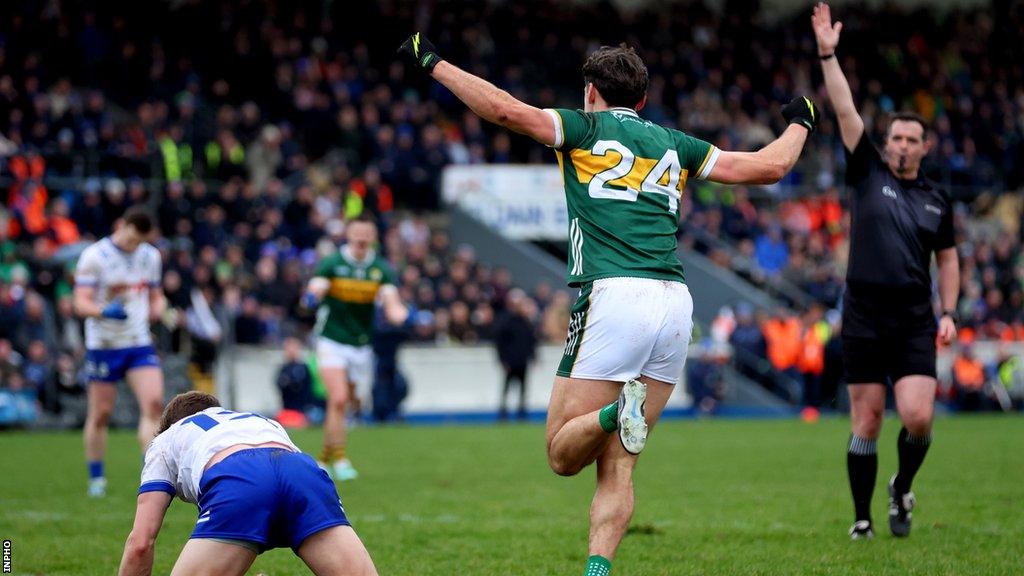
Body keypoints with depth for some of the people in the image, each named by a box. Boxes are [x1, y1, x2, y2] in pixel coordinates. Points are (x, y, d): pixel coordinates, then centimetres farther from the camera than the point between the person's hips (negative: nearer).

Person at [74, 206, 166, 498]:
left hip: (140, 343, 3)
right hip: (103, 343, -3)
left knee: (154, 403, -14)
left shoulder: (150, 256, 7)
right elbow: (81, 304, -15)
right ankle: (96, 479, 19)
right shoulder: (94, 256, -10)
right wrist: (105, 310, -35)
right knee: (100, 414, 4)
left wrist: (158, 307, -3)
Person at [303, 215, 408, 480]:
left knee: (339, 404, 10)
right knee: (338, 399, -19)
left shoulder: (381, 269, 0)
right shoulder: (332, 263, -7)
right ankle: (339, 460, -15)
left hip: (361, 345, 3)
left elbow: (391, 302, -11)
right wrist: (312, 297, -45)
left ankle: (324, 458, 25)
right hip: (332, 341, -3)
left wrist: (399, 313, -35)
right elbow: (316, 288, -20)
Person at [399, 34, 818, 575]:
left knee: (563, 454, 1)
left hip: (614, 295, -5)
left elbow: (506, 109, -6)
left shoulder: (586, 128, 10)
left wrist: (433, 63, 4)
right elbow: (770, 165, 25)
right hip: (675, 302, 5)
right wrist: (799, 123, 45)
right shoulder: (673, 144, 21)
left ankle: (616, 411, -30)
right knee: (617, 465, 8)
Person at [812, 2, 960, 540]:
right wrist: (828, 55, -12)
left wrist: (948, 313, 9)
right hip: (865, 317, -1)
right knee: (866, 422, -1)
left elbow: (947, 257, 20)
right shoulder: (867, 173, 4)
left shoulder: (936, 200, 11)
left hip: (915, 323, 2)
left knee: (918, 418, -12)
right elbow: (845, 111, -4)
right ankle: (862, 519, 10)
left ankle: (902, 490, 17)